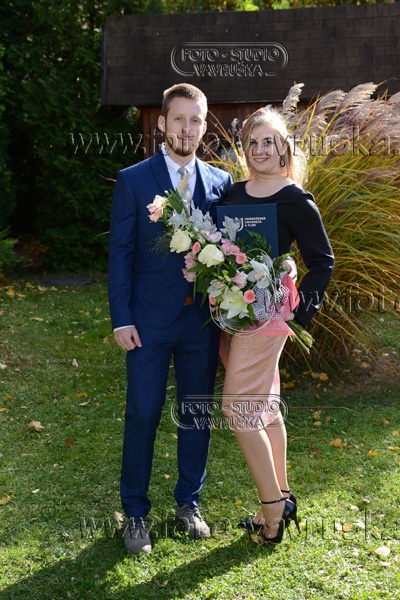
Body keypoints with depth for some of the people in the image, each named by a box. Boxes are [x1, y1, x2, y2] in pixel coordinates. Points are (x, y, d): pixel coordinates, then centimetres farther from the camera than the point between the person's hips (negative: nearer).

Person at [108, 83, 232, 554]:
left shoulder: (220, 183, 6)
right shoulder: (133, 180, -2)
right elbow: (119, 253, -3)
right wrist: (121, 320, -8)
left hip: (203, 320, 3)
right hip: (149, 321, -2)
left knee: (196, 413, 12)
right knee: (142, 415, 3)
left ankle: (188, 502, 29)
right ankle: (135, 512, 19)